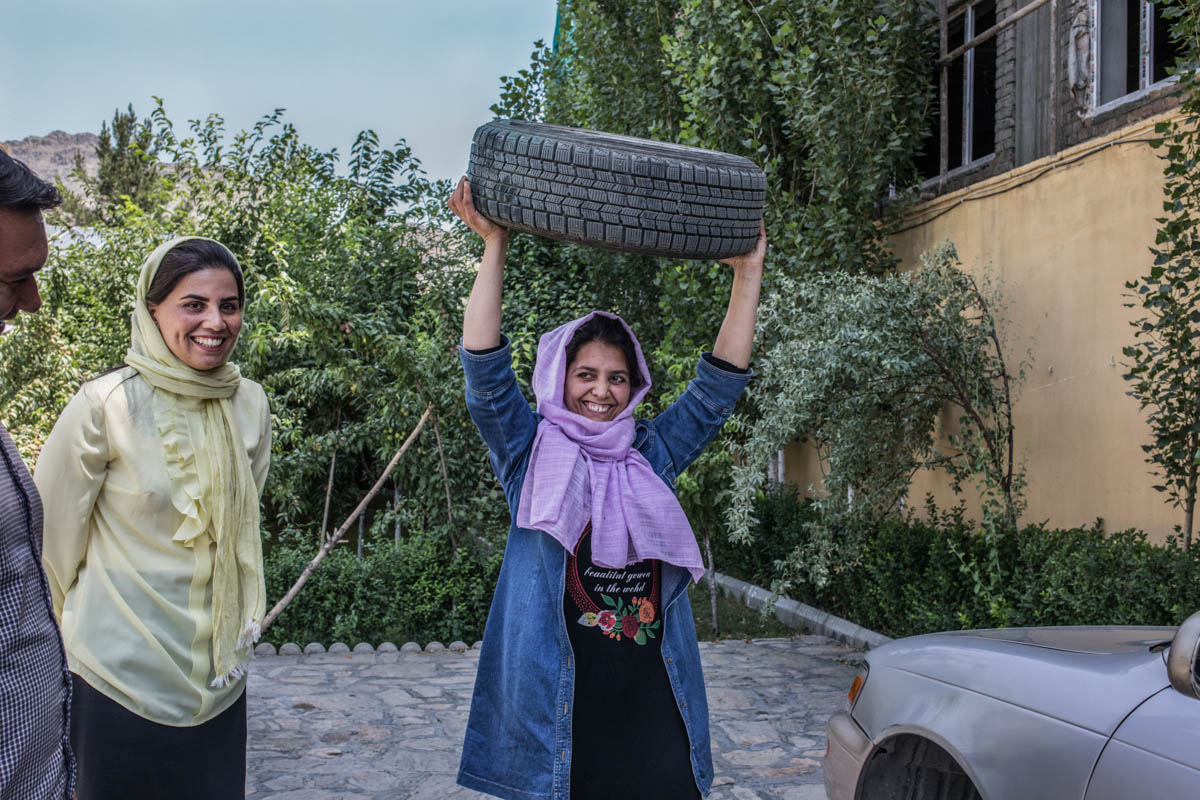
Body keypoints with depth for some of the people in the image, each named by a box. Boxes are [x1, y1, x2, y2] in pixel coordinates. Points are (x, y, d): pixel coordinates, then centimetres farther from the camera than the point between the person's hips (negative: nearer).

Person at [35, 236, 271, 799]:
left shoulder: (249, 404, 1)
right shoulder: (104, 406, -14)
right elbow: (53, 539, -4)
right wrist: (77, 626, 8)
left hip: (219, 675, 4)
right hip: (120, 675, -4)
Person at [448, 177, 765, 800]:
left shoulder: (651, 457, 11)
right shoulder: (532, 456, 3)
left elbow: (719, 383, 9)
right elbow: (485, 369, -8)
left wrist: (748, 271, 4)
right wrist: (494, 246, -12)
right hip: (556, 702, -3)